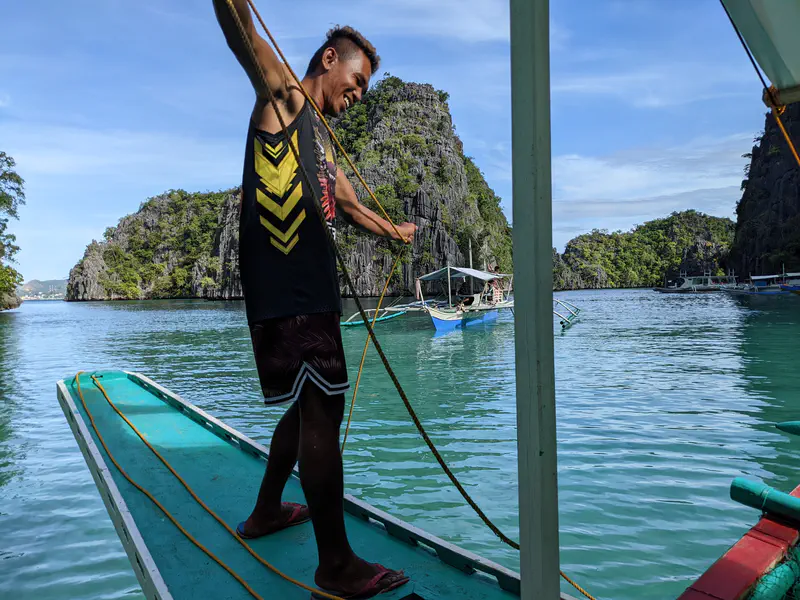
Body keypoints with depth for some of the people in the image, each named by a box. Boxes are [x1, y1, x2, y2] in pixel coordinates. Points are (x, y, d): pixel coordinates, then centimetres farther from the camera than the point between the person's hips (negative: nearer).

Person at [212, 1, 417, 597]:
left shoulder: (322, 136, 26)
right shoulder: (284, 97, 2)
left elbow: (348, 203, 39)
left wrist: (393, 230, 52)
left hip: (314, 289, 10)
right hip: (285, 288, -10)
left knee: (312, 407, 16)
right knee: (322, 412, -11)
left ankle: (267, 512, 33)